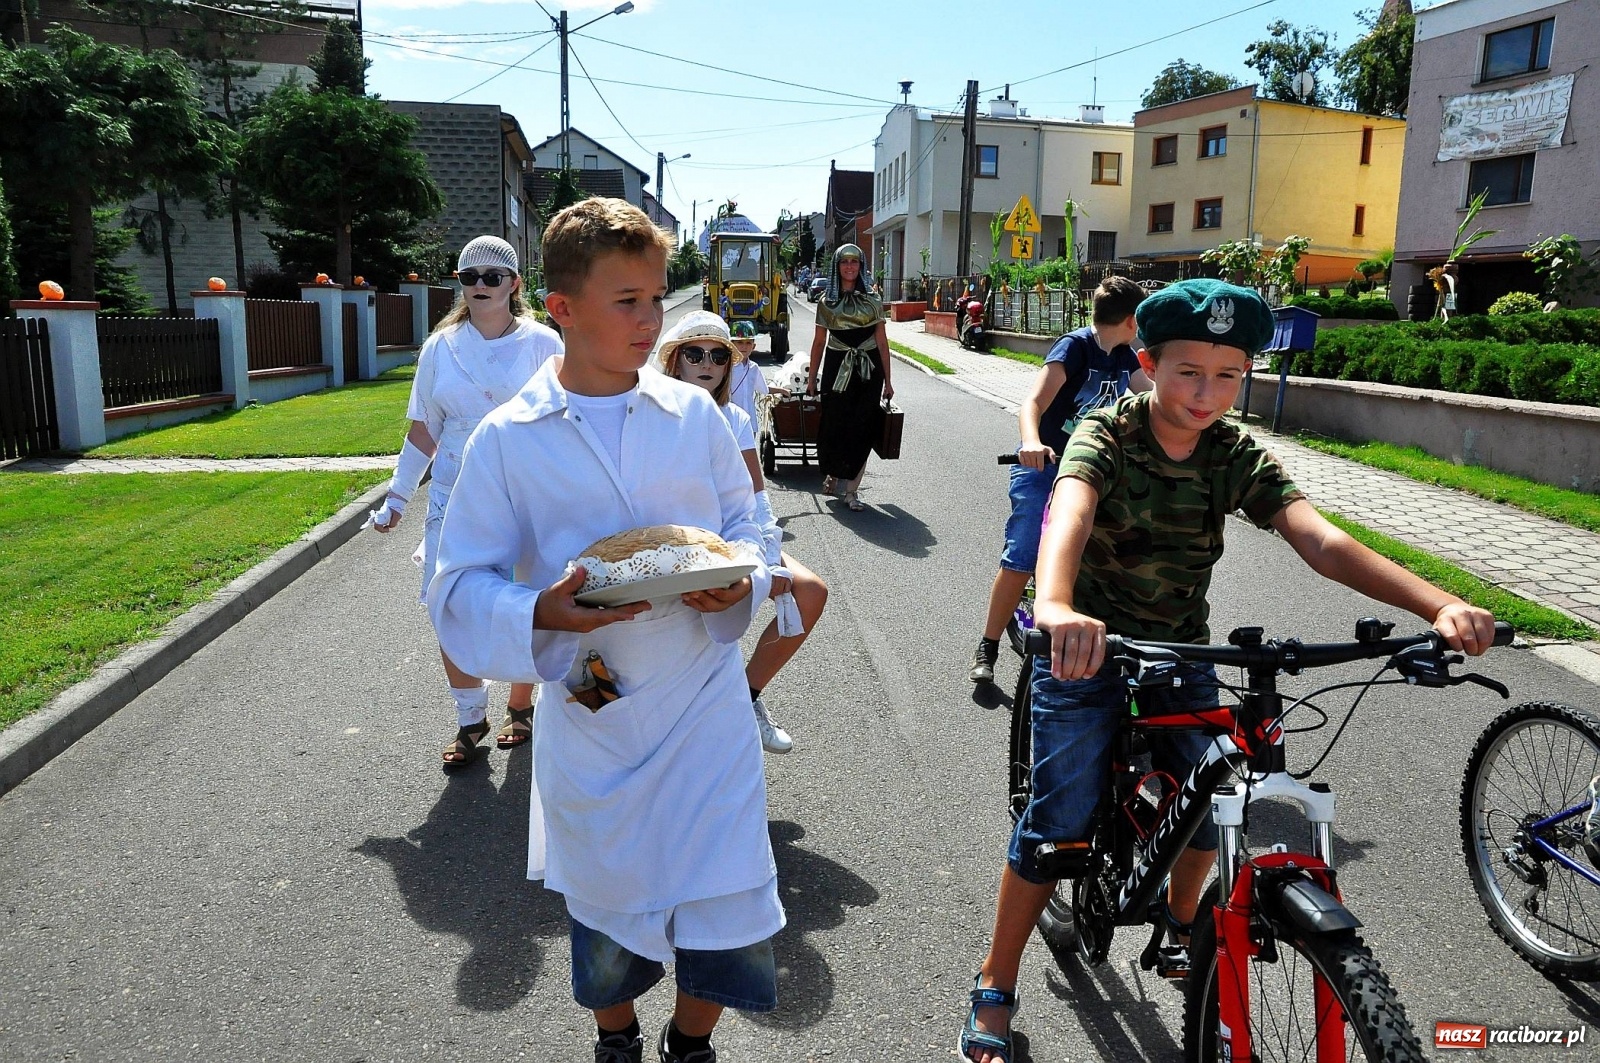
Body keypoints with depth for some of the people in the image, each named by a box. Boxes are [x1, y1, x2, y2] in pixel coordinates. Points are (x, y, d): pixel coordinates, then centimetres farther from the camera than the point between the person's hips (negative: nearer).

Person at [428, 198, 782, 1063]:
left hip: (706, 707, 1)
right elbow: (460, 586, -6)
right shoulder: (507, 441, -8)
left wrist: (740, 578, -12)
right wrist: (542, 615, -25)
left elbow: (743, 522, 10)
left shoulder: (695, 415, -1)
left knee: (732, 917, 4)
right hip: (590, 718, -1)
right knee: (607, 914, 19)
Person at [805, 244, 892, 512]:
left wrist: (887, 381, 3)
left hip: (868, 369, 0)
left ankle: (851, 489, 6)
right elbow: (819, 342, 8)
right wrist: (811, 378, 6)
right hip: (837, 367, 0)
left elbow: (882, 341, 5)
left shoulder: (872, 301, 5)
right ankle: (832, 474, 26)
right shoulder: (827, 302, 5)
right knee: (835, 425, 0)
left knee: (862, 428, -2)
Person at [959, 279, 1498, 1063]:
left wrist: (1441, 606, -38)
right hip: (1088, 648, -4)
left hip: (1181, 652, 4)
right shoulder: (1106, 437, -20)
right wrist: (1056, 608, -63)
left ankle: (1179, 918, 36)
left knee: (1209, 807, 2)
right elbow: (1069, 513, -41)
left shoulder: (1238, 457, -8)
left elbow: (1321, 542, -22)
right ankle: (995, 989, 11)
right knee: (1061, 827, -9)